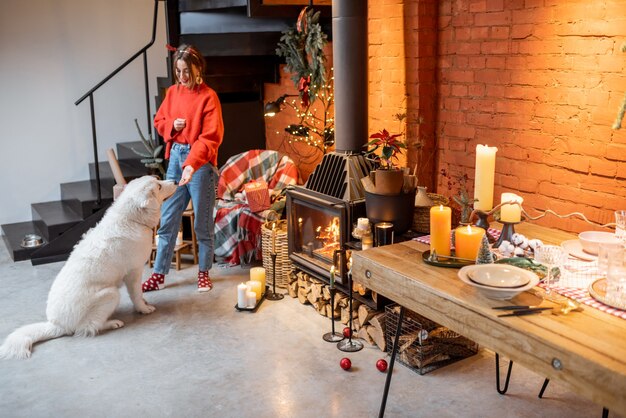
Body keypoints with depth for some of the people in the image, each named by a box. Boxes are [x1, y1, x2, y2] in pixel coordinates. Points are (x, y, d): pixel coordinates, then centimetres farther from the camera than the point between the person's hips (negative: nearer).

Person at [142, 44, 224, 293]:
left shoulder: (208, 97, -10)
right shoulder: (172, 92, 8)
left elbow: (210, 138, -17)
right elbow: (159, 121, 18)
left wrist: (192, 164, -30)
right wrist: (172, 125, -6)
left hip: (201, 162, -5)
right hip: (175, 157, 5)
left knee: (202, 223, 6)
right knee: (168, 219, 7)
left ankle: (204, 271, 23)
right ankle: (159, 274, 15)